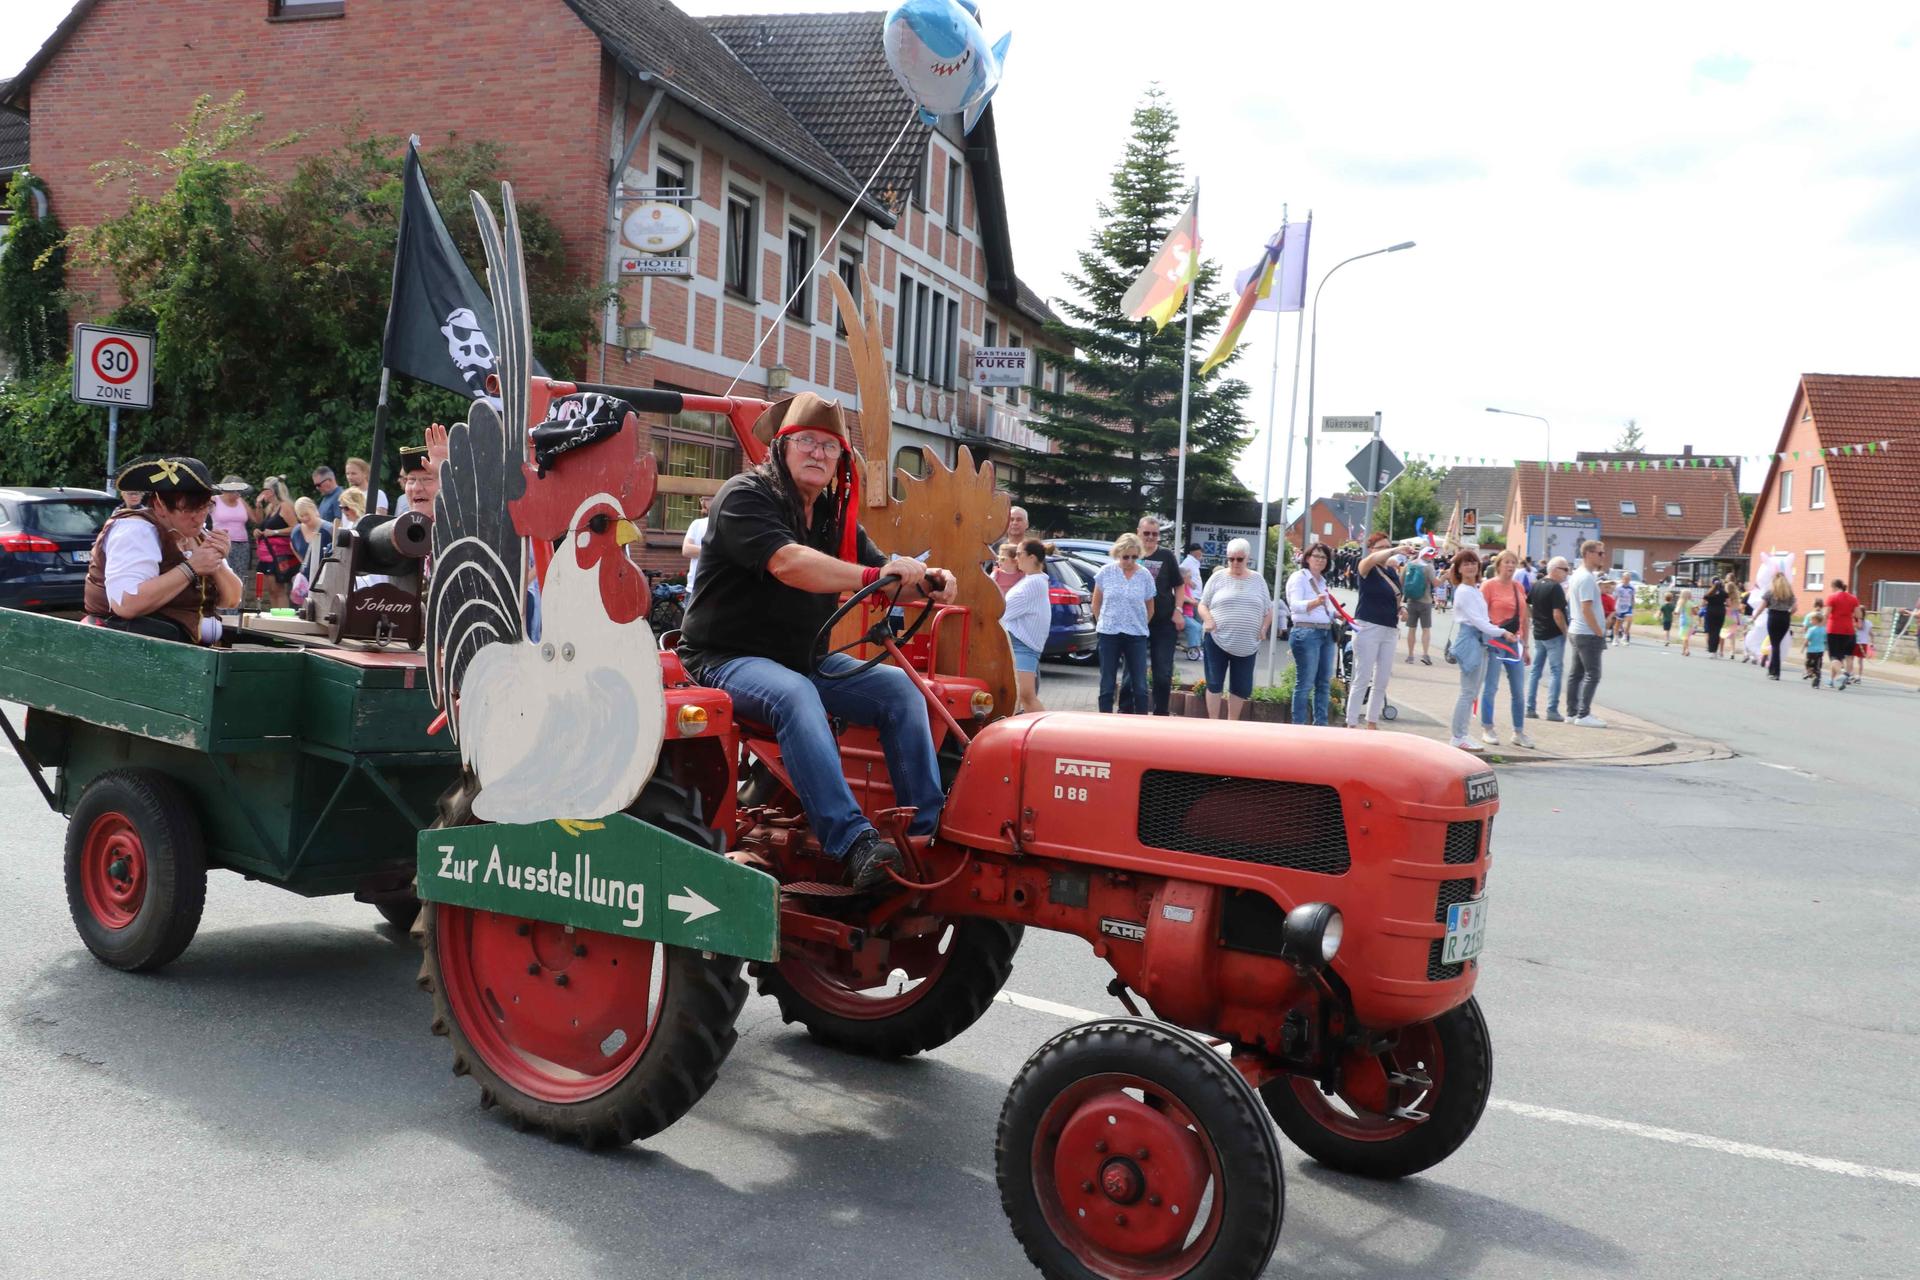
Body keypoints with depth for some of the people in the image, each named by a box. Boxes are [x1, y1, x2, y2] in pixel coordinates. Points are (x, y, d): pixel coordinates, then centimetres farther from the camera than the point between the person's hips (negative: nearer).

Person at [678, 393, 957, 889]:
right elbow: (788, 563, -30)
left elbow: (883, 575, 7)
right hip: (729, 657, -8)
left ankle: (929, 829, -12)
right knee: (794, 695, -37)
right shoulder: (745, 496, -12)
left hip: (807, 658, 8)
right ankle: (852, 843, -46)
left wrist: (925, 583, -16)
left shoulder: (835, 512, 13)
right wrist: (872, 575, -39)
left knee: (899, 687, -9)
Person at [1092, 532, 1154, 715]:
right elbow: (1096, 603, 9)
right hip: (1109, 634, 0)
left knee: (1140, 686, 0)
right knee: (1107, 685, 5)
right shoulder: (1106, 572, -2)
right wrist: (1102, 623, 10)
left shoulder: (1145, 576, -1)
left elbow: (1150, 608, 11)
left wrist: (1139, 626, 11)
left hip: (1136, 636, 0)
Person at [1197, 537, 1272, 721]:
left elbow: (1268, 611, 13)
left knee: (1241, 687, 6)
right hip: (1217, 640, -2)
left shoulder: (1258, 580, 8)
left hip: (1247, 644, 2)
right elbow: (1203, 605, 5)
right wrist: (1208, 620, -14)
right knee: (1215, 684, 1)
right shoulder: (1218, 578, 3)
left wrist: (1263, 628, -4)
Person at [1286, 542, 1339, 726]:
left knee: (1324, 683, 8)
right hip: (1306, 633, -8)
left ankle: (1320, 723, 14)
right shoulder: (1299, 577, -5)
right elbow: (1296, 605, -20)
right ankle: (1299, 725, -6)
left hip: (1326, 633, 8)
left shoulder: (1323, 581, 20)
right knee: (1305, 684, -9)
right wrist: (1315, 602, -37)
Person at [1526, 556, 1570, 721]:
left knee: (1536, 670, 12)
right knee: (1556, 671, -2)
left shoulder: (1536, 585, 8)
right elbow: (1557, 614, -21)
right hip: (1554, 635, -8)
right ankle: (1552, 710, -5)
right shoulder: (1556, 587, -16)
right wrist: (1565, 631, -10)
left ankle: (1530, 708, 14)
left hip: (1538, 634, 8)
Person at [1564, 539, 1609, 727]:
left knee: (1576, 673, 12)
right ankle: (1583, 715, -5)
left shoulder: (1577, 575, 12)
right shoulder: (1587, 578, -18)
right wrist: (1599, 632, -17)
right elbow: (1586, 609, -21)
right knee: (1592, 675, -5)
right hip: (1588, 634, -10)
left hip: (1576, 632, 10)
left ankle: (1572, 712, 16)